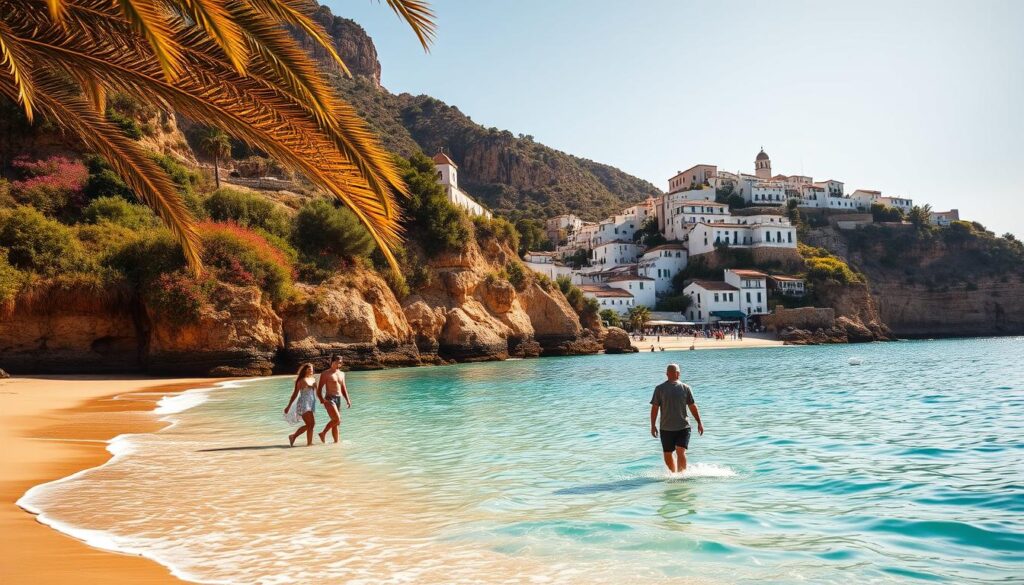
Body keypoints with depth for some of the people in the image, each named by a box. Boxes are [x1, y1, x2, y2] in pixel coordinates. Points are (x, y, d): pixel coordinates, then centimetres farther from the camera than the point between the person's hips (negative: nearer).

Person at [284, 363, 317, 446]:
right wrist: (289, 406, -5)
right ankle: (309, 443, -3)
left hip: (311, 404, 8)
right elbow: (295, 393, -6)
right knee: (311, 424, -11)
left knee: (308, 425, 14)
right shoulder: (302, 380, -8)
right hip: (303, 404, -8)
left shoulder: (313, 379, 12)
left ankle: (293, 436, 30)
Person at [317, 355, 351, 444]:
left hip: (338, 399, 7)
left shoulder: (342, 374, 16)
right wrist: (322, 399, -19)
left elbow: (343, 388, 21)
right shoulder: (325, 374, -4)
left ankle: (336, 441, 14)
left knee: (336, 422, 8)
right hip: (329, 399, -7)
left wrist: (347, 400, 9)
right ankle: (323, 433, -5)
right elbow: (319, 388, -5)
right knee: (337, 419, -20)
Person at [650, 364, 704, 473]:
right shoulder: (660, 389, 3)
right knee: (668, 455, 7)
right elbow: (655, 407, 3)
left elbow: (692, 406, 10)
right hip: (666, 428, 1)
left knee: (681, 452, -15)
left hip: (683, 427, -1)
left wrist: (699, 422, 6)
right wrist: (653, 425, -2)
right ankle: (674, 474, 28)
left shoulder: (685, 388, 5)